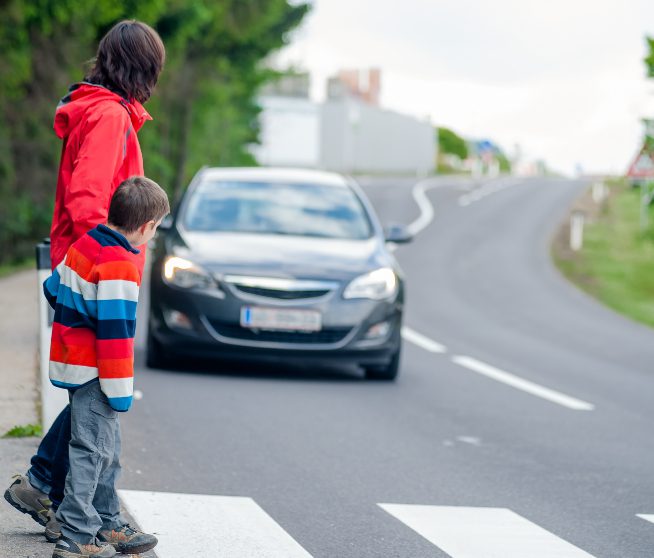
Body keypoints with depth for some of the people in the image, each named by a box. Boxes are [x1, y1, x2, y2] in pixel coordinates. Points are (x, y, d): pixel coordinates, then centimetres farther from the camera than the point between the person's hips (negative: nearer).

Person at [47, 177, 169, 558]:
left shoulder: (85, 244, 6)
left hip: (73, 362, 10)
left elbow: (54, 289, 18)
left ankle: (108, 525, 28)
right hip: (94, 372, -10)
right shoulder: (120, 266, -22)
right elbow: (115, 331, -23)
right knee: (92, 451, -4)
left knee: (108, 450, 18)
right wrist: (120, 390, -18)